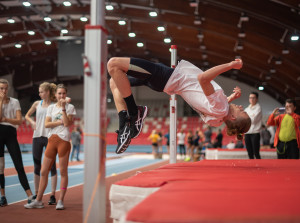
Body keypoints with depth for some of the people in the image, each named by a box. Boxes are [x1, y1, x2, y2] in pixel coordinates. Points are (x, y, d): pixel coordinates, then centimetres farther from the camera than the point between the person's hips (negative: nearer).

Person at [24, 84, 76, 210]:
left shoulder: (70, 107, 3)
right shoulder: (51, 107, 13)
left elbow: (67, 123, -11)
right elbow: (46, 124, 4)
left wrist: (63, 108, -12)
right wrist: (59, 122, -6)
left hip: (64, 140, -4)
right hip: (52, 139, 4)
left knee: (63, 171, -2)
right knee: (44, 171, 4)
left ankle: (60, 201, 5)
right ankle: (38, 201, 11)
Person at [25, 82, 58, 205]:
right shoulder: (37, 104, 10)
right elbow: (27, 115, 23)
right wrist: (32, 122, 5)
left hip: (50, 137, -4)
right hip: (37, 136, 4)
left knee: (52, 166, -2)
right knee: (37, 166, 7)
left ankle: (53, 195, 2)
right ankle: (36, 194, 15)